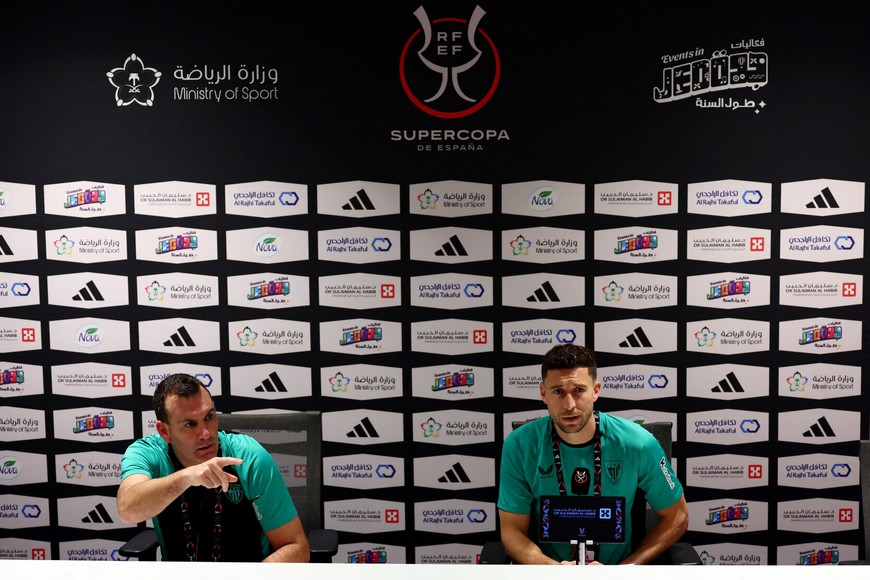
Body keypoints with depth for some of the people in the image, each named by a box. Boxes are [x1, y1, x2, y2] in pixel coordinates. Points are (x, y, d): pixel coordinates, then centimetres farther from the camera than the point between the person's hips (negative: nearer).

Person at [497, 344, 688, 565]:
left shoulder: (638, 444, -11)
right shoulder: (520, 445, -11)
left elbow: (676, 518, 1)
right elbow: (513, 530, -4)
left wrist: (624, 570, -8)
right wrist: (552, 567, -21)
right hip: (547, 564, -1)